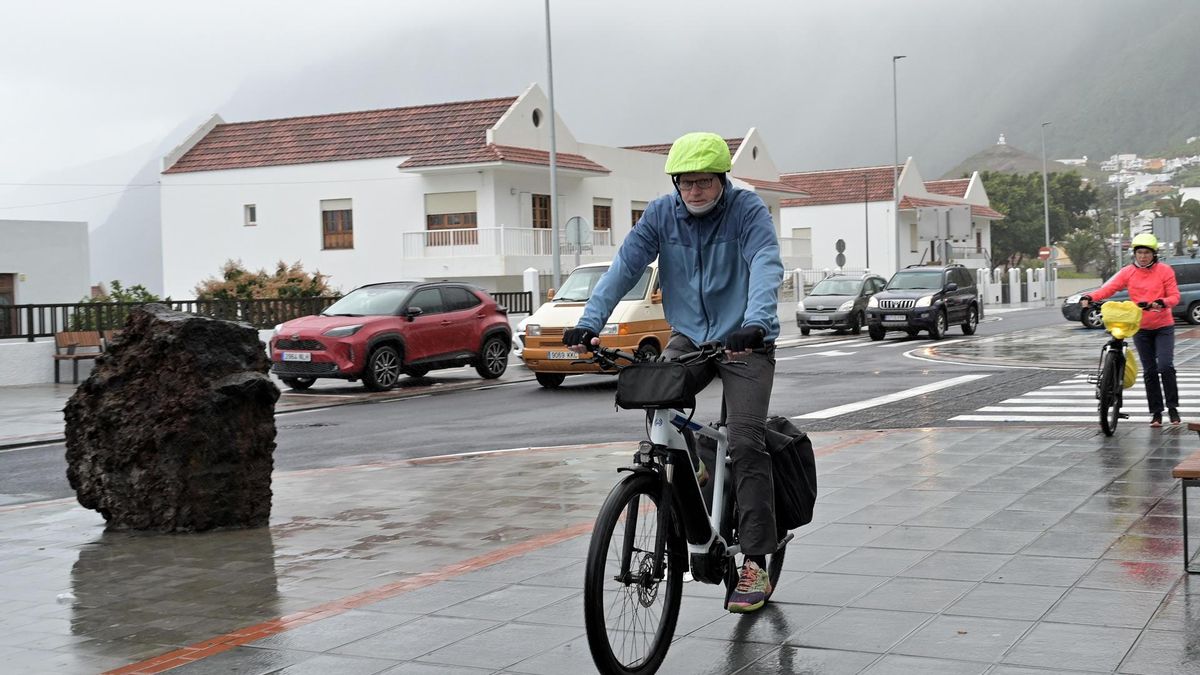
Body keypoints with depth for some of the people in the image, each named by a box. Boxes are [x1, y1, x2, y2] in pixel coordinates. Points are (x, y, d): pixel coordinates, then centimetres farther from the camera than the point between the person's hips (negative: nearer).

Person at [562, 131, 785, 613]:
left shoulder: (748, 210, -13)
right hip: (689, 337, 4)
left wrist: (754, 325, -47)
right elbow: (624, 266, -11)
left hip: (745, 341, -4)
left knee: (745, 443, -15)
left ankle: (755, 565, -11)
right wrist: (589, 321, -25)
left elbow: (766, 268, -29)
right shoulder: (662, 213, -2)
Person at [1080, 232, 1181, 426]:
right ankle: (1156, 412, 14)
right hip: (1140, 328, 2)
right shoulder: (1128, 272, 0)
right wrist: (1089, 297, -29)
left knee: (1165, 366, -15)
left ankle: (1173, 407, -1)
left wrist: (1162, 303, -30)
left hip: (1163, 326, -2)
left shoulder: (1164, 270, -5)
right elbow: (1109, 287, -11)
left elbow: (1174, 296, -7)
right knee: (1149, 371, 6)